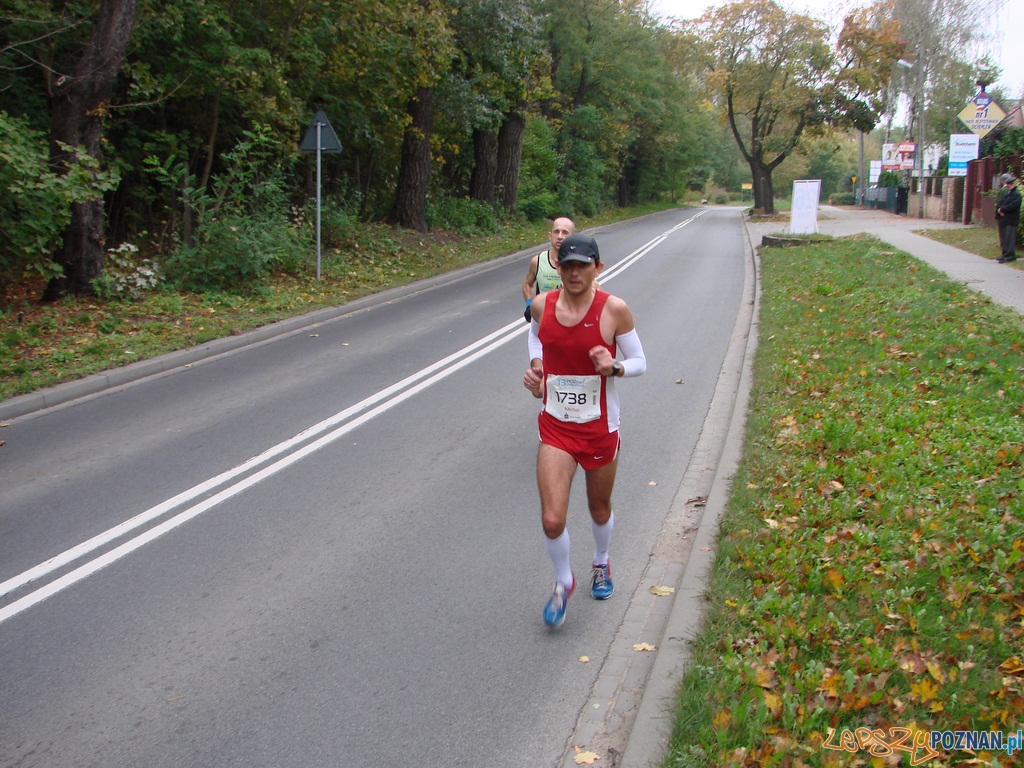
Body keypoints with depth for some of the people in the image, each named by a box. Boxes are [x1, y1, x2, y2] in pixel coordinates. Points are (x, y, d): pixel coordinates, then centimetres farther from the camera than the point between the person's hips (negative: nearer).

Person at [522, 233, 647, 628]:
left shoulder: (614, 309, -14)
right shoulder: (542, 305, -6)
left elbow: (639, 362, -4)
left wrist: (614, 367, -25)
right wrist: (535, 365, -1)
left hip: (599, 428, -1)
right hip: (555, 428, 1)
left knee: (599, 510, 19)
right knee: (552, 520, -8)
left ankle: (601, 564, 52)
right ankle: (563, 582, 22)